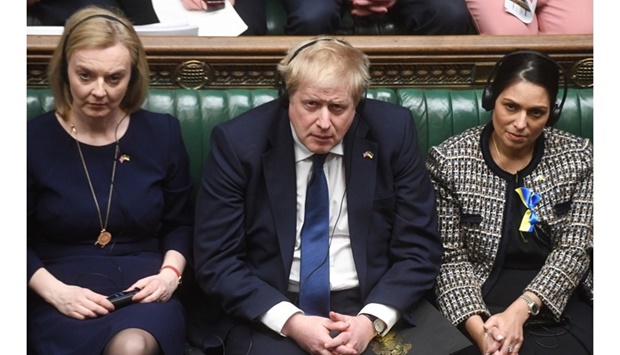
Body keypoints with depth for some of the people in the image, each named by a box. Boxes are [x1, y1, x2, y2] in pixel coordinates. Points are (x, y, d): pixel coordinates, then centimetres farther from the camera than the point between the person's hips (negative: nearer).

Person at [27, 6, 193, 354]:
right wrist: (54, 291, -10)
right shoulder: (34, 139, 1)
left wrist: (170, 273, -3)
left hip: (144, 290, 2)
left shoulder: (162, 132, 7)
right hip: (66, 293, -1)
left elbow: (181, 223, 16)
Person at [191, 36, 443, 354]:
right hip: (269, 313, -2)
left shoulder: (393, 132, -4)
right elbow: (215, 261, -6)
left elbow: (419, 249, 0)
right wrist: (290, 321, -18)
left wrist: (372, 320, -15)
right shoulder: (238, 141, -8)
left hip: (370, 306, 2)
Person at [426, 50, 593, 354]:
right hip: (484, 300, -3)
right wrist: (478, 329, -19)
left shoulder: (578, 158, 2)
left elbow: (574, 249, -4)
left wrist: (519, 311, -17)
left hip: (562, 297, 3)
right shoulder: (448, 161, -4)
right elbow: (451, 259, -4)